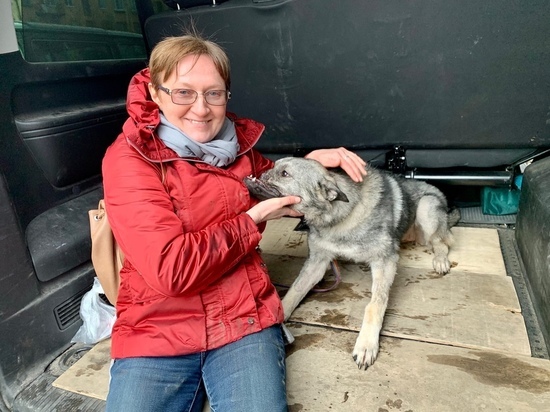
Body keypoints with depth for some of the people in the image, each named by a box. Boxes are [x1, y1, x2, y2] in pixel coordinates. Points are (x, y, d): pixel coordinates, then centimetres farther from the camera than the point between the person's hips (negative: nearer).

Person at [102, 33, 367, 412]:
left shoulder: (237, 142, 4)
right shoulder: (129, 158, -11)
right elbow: (169, 269, -20)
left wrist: (311, 161, 4)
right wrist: (252, 220, -11)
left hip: (245, 320, 3)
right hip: (155, 331, -2)